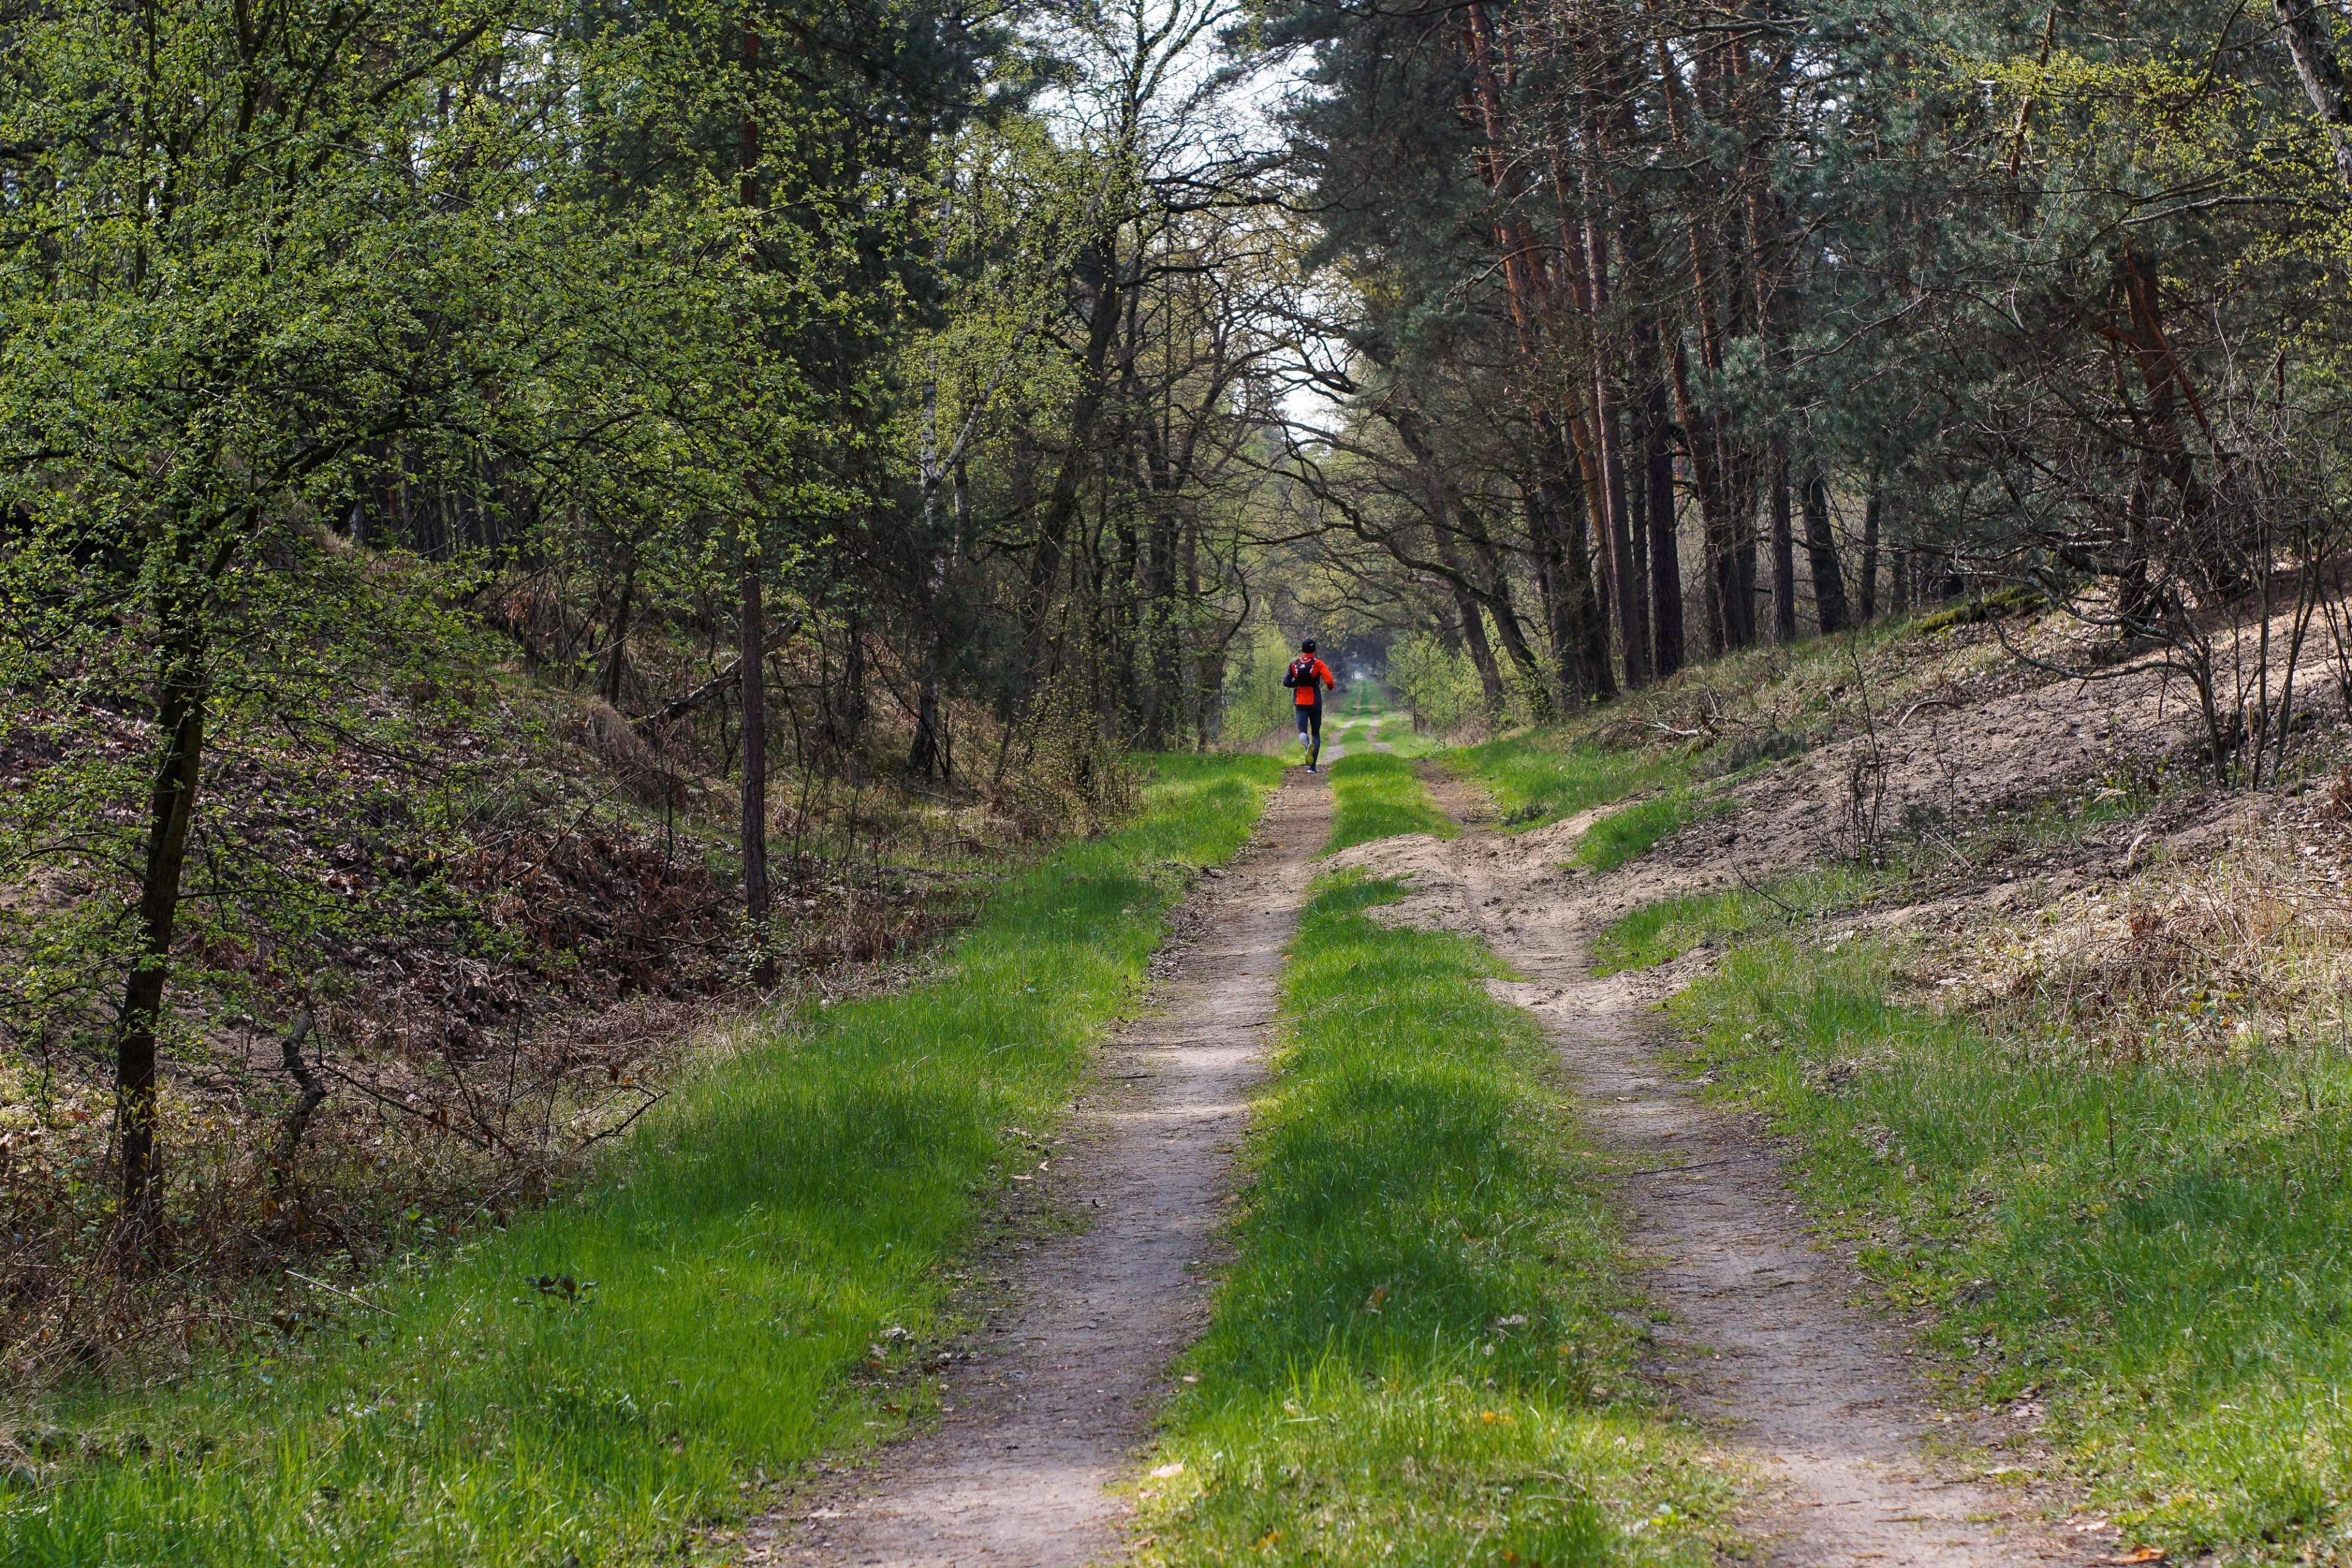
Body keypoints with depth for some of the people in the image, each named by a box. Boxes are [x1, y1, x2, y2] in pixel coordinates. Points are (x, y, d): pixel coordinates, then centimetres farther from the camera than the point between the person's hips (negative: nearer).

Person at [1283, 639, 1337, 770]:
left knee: (1302, 731, -2)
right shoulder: (1318, 664, -6)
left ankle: (1307, 745, -41)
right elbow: (1329, 681, -16)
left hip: (1300, 702, 1)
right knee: (1316, 733, 11)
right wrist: (1330, 687, 7)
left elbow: (1286, 682, -3)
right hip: (1315, 702, -1)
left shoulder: (1294, 664, 1)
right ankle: (1312, 766, 4)